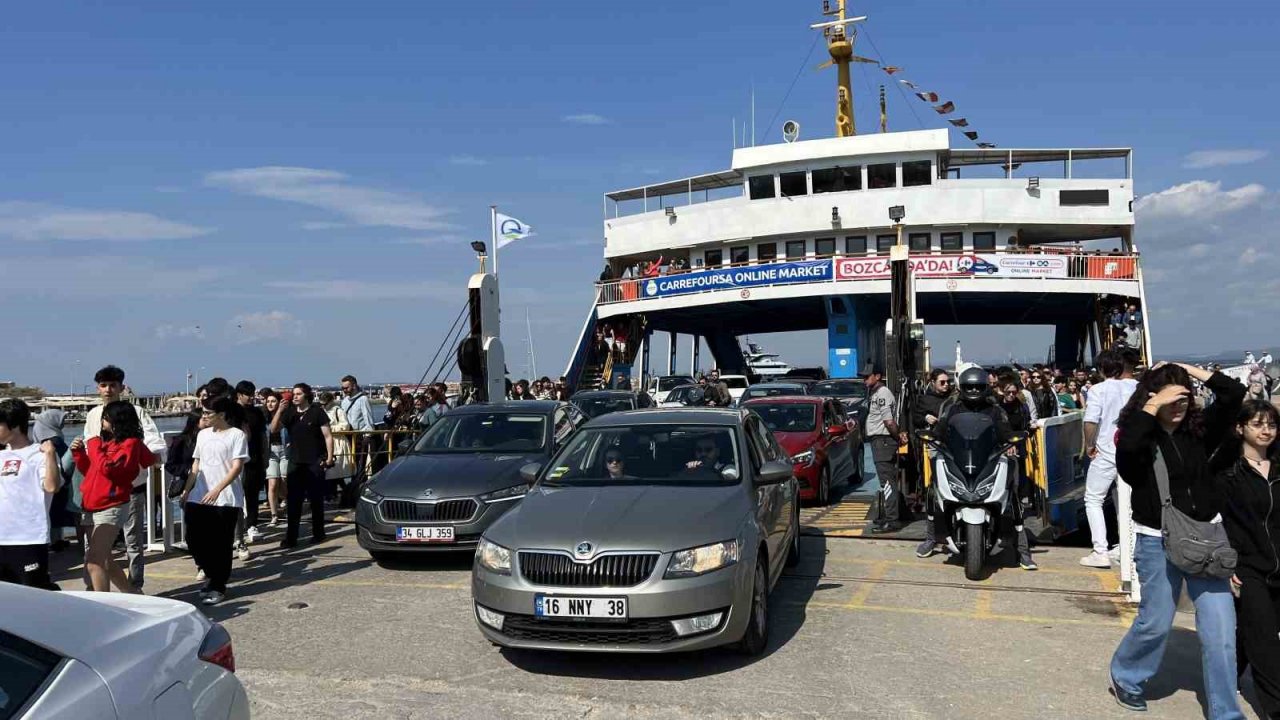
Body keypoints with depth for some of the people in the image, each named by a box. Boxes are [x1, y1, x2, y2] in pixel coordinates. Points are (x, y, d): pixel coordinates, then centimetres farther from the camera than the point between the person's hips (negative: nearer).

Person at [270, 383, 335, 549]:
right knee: (293, 501, 1)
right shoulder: (289, 413, 7)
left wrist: (329, 457, -13)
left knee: (316, 500, 5)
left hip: (315, 462, -4)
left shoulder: (317, 412, -5)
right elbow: (273, 430, 0)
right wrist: (279, 411, -12)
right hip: (295, 462, 4)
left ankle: (318, 534, 16)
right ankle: (290, 537, 3)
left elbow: (327, 436, -6)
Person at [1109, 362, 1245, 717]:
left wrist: (1188, 370, -4)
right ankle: (1125, 677, 34)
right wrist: (1153, 406, -22)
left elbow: (1235, 394, -4)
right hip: (1158, 541, -4)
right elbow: (1127, 445, -34)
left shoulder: (1198, 428, 2)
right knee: (1155, 621, 8)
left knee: (1220, 629, 2)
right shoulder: (1141, 434, -9)